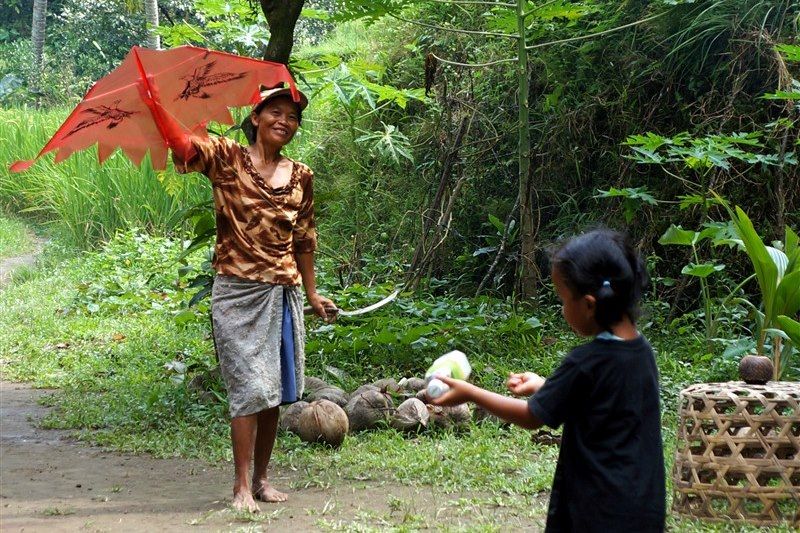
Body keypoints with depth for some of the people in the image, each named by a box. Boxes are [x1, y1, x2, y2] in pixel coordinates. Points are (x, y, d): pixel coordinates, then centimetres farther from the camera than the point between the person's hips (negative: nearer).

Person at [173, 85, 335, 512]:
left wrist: (312, 294, 20)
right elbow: (181, 147, -19)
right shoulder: (227, 158, -3)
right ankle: (241, 486, 0)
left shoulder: (301, 177, 10)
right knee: (251, 389, -8)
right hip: (238, 292, -5)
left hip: (284, 295, 5)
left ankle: (261, 478, 20)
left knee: (276, 392, 8)